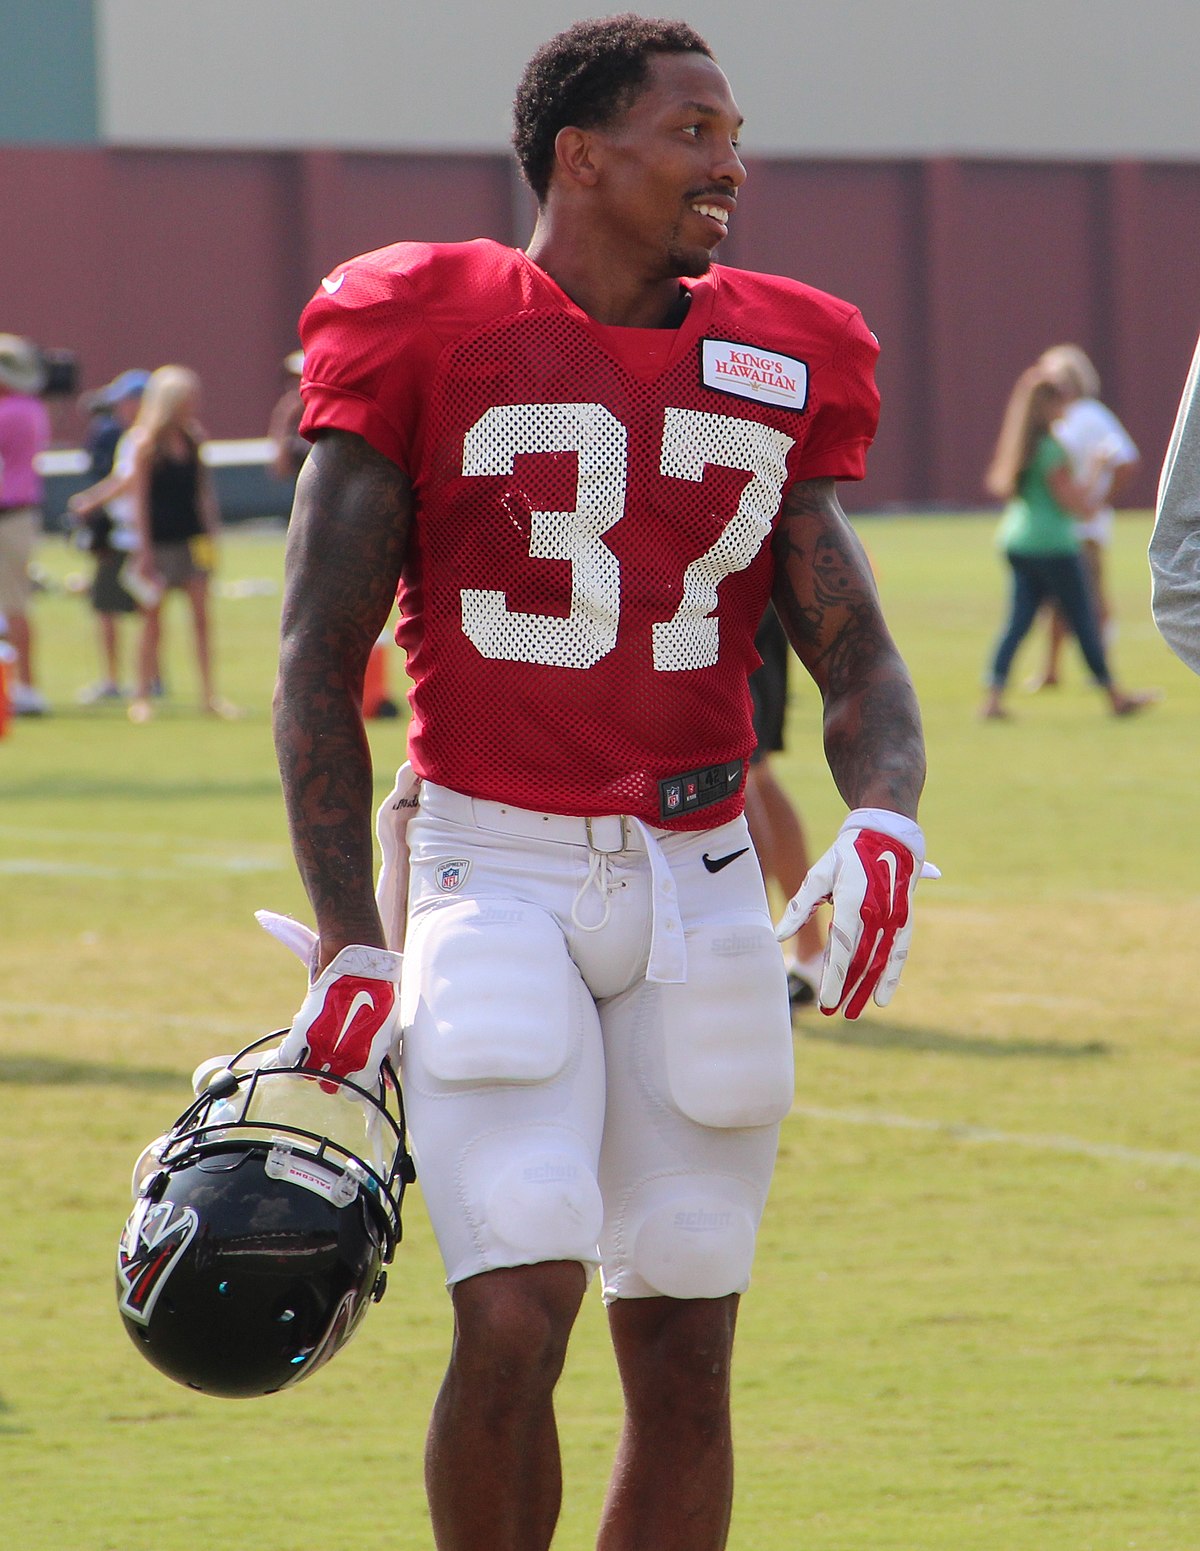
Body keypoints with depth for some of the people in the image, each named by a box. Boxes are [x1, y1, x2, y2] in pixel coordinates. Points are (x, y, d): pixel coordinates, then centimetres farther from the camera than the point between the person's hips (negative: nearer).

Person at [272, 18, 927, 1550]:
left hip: (696, 879, 4)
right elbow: (319, 658, -3)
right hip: (491, 863, -4)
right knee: (515, 1318, -16)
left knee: (683, 1354, 4)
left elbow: (855, 652, 7)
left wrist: (881, 825, -15)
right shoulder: (432, 338, -4)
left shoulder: (770, 364, 8)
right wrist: (349, 945, -9)